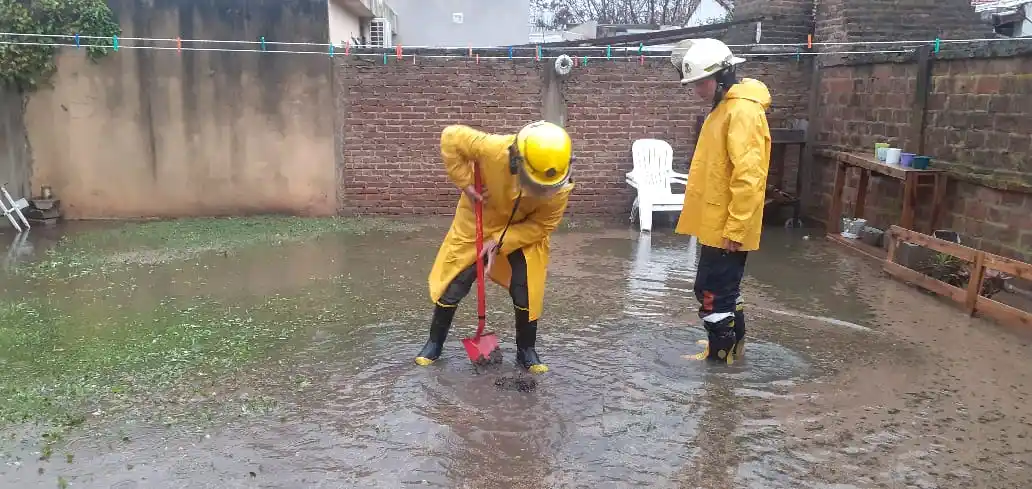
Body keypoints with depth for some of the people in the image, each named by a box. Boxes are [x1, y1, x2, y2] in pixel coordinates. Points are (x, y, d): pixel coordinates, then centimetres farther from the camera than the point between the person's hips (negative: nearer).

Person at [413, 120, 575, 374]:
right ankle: (435, 342, 24)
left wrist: (500, 241, -26)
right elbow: (451, 137, -24)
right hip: (477, 223, 0)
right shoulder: (494, 149, -39)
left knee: (527, 292, -3)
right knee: (453, 284, 3)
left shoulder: (559, 186, -32)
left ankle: (526, 350, 20)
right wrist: (465, 184, -26)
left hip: (524, 231, 1)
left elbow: (542, 225, -19)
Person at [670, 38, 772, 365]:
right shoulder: (723, 108, 14)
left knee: (712, 291, 0)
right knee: (722, 288, 20)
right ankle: (732, 342, 34)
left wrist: (734, 229, -24)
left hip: (726, 227, -10)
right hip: (716, 223, 10)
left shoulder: (743, 111, -19)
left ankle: (720, 353, 14)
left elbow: (748, 177, -25)